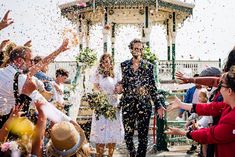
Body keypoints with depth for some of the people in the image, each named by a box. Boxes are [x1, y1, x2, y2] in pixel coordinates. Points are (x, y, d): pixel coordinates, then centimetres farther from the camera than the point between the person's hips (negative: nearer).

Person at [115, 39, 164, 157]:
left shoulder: (148, 66, 4)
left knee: (143, 135, -1)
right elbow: (122, 83, 14)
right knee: (128, 134, 3)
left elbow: (152, 87, 5)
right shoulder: (124, 65, 6)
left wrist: (158, 105, 0)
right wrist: (119, 87, -11)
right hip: (128, 104, 1)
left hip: (144, 104, -1)